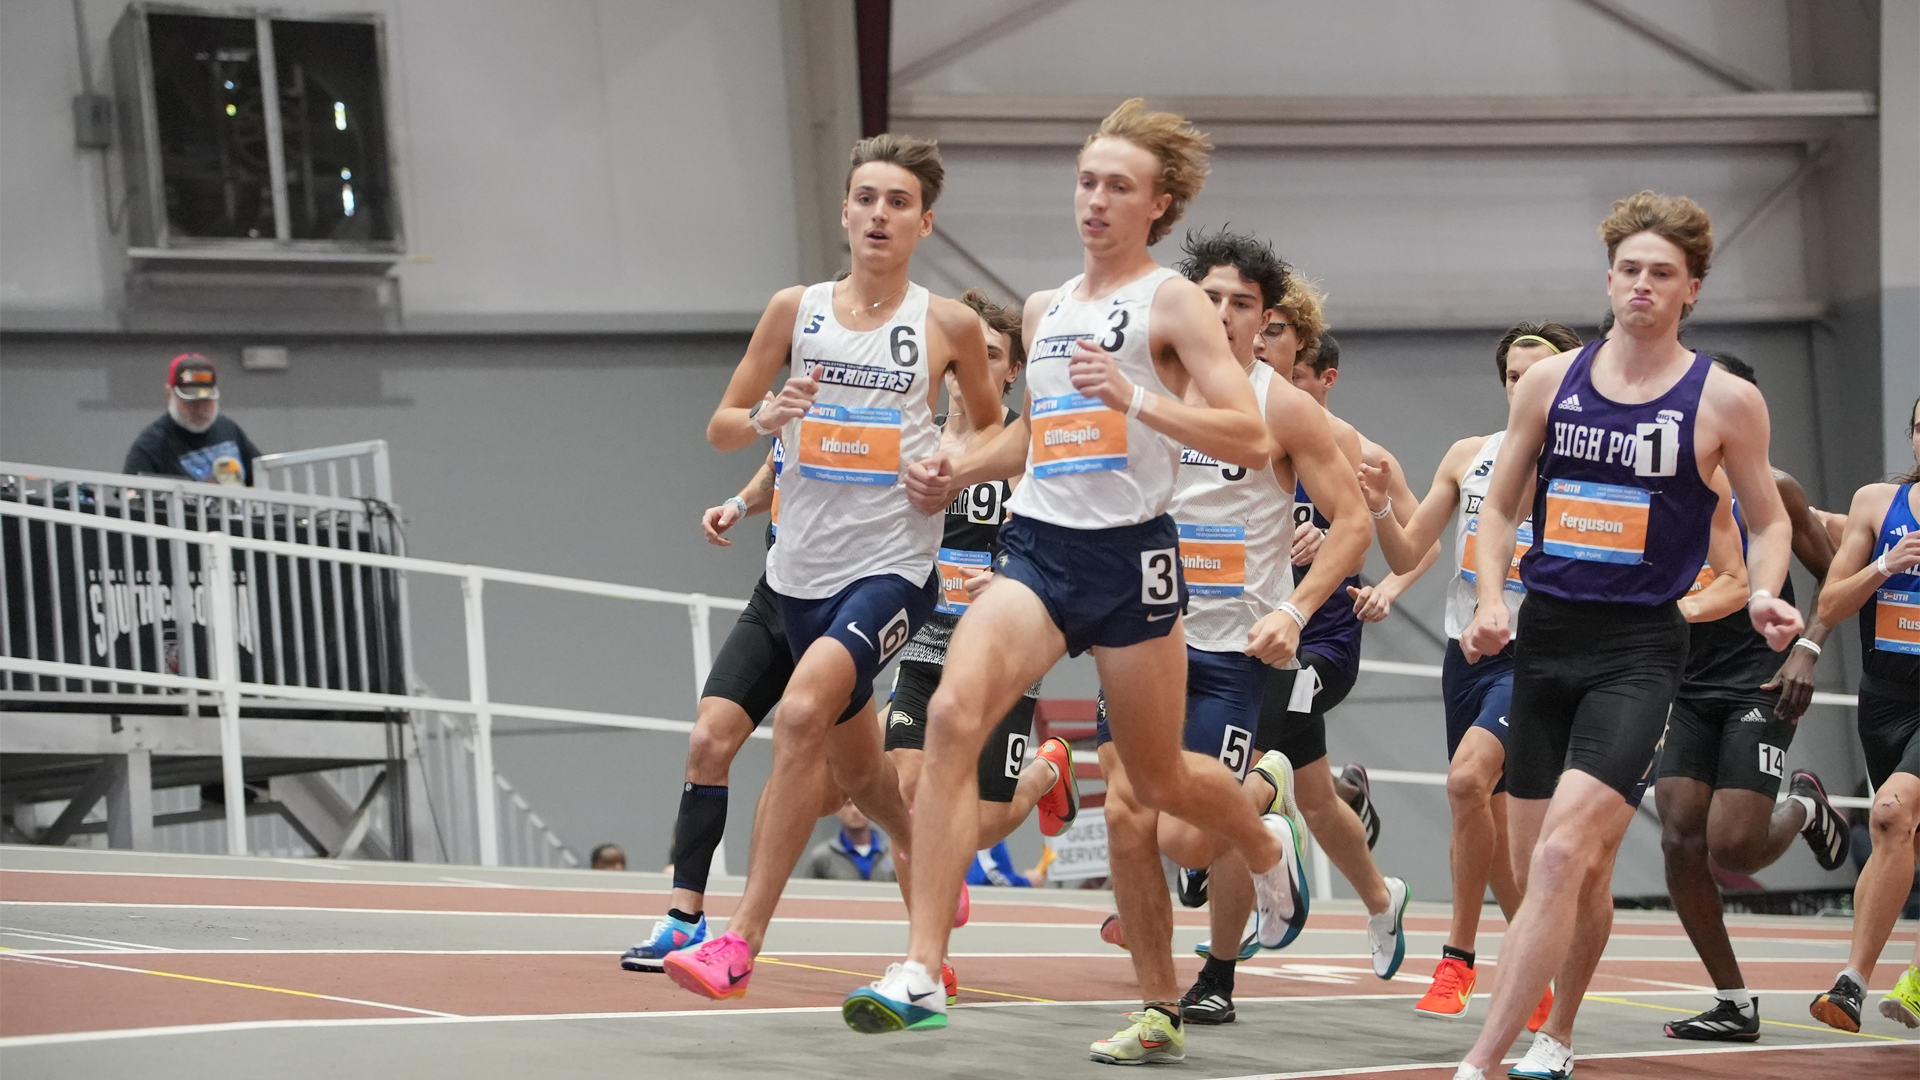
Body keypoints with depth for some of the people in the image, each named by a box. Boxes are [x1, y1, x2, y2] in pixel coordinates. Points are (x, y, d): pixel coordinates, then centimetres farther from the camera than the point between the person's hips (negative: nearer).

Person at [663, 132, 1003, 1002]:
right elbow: (720, 426, 8)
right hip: (803, 565, 5)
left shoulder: (949, 325, -1)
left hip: (895, 564, -5)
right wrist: (767, 417, -13)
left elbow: (995, 430, 14)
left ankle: (741, 943, -28)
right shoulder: (796, 310, 4)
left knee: (802, 712, -27)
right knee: (852, 764, 19)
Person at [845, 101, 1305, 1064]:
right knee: (954, 714, -23)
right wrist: (959, 470, 14)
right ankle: (919, 974, -29)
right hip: (1037, 548, 4)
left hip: (1130, 557, -4)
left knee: (1158, 781, 11)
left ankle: (1265, 845, 49)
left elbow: (1252, 441, -11)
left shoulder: (1172, 303, -3)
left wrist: (1137, 399, -21)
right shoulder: (1045, 309, 15)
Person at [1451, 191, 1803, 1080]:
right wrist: (1490, 601, -3)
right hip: (1544, 638, 4)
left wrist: (1763, 594, -10)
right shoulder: (1549, 382, 6)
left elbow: (1767, 519, 9)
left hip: (1639, 648, -4)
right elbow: (1500, 505, 13)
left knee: (1562, 856, -19)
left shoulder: (1725, 400, -2)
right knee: (1575, 864, 11)